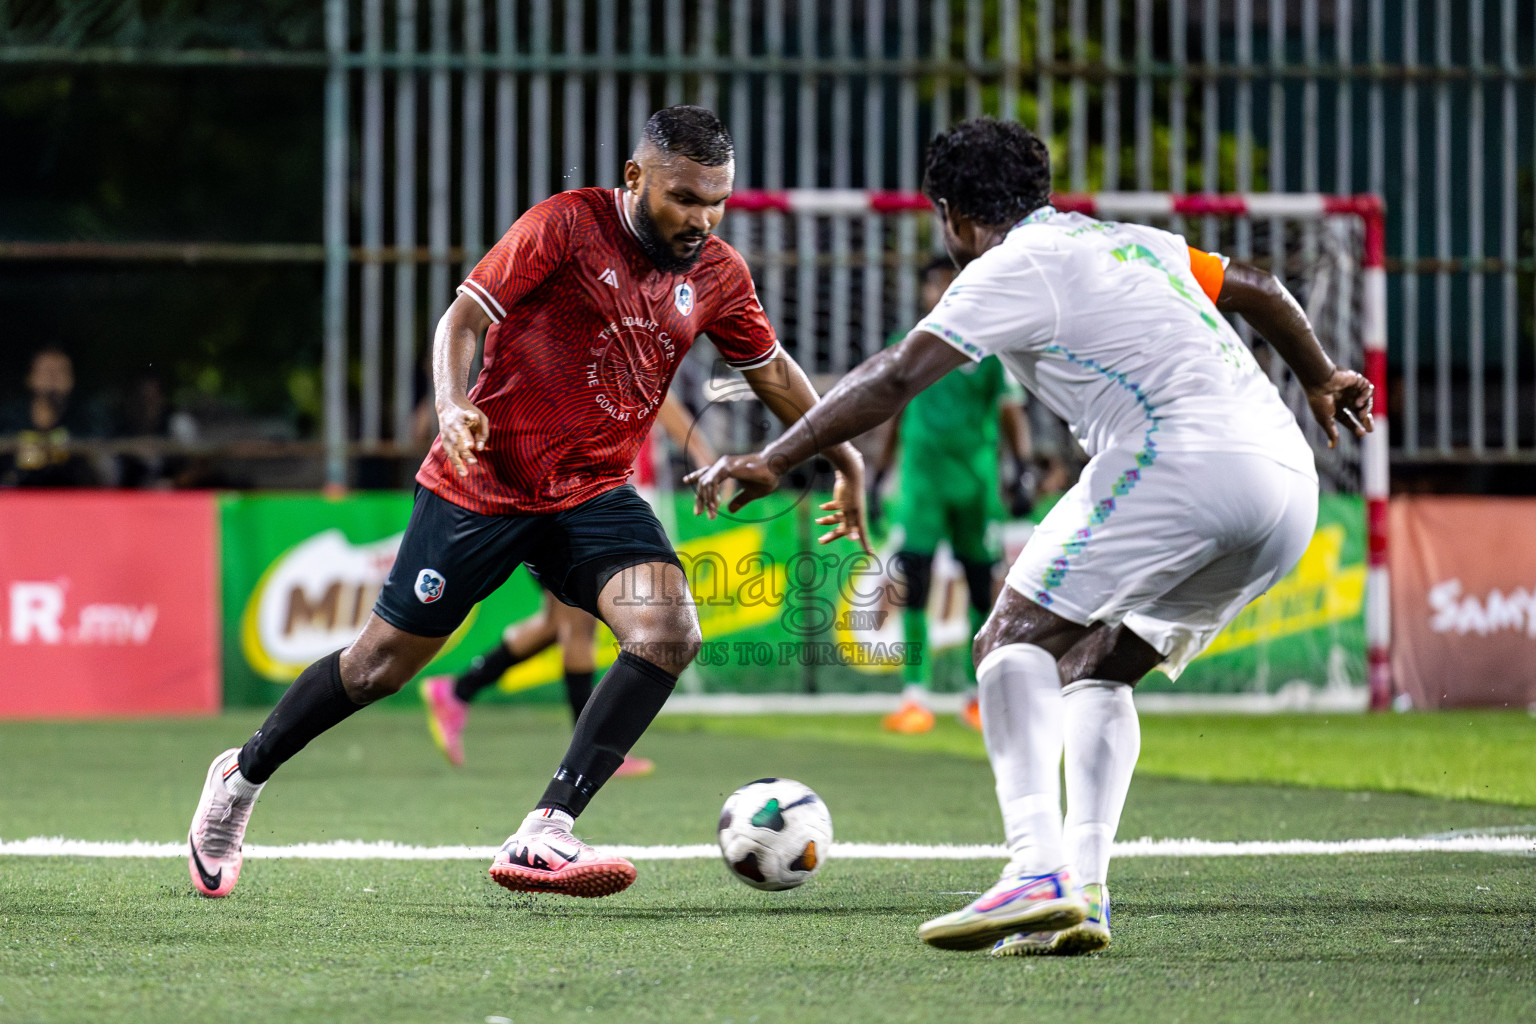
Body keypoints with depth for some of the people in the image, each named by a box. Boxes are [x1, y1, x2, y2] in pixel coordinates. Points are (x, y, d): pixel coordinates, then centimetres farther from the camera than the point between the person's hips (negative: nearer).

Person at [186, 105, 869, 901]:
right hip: (484, 482, -4)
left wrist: (845, 461, 18)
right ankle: (243, 776, 30)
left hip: (594, 494, 4)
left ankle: (543, 836, -24)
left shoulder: (717, 276, 2)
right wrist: (453, 406, -32)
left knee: (670, 633, -22)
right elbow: (462, 318, -15)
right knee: (385, 662, 5)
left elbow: (773, 371, 18)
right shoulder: (567, 225, -14)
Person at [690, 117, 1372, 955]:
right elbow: (1257, 289, 40)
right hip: (1290, 479, 8)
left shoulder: (1015, 266, 4)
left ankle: (1038, 875, -23)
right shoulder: (1130, 242, 27)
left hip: (1186, 460, -8)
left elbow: (896, 377, -6)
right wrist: (1323, 379, 57)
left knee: (1015, 642, -6)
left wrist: (772, 461, -7)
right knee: (1096, 668, 18)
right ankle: (1082, 896, 4)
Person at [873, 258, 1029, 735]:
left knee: (983, 584, 4)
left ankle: (979, 695, 17)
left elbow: (1012, 414, 3)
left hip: (977, 477, -1)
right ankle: (916, 695, -12)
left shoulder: (991, 347, 3)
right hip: (921, 478, 1)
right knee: (913, 578, -11)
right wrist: (877, 476, 18)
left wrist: (1023, 466, -11)